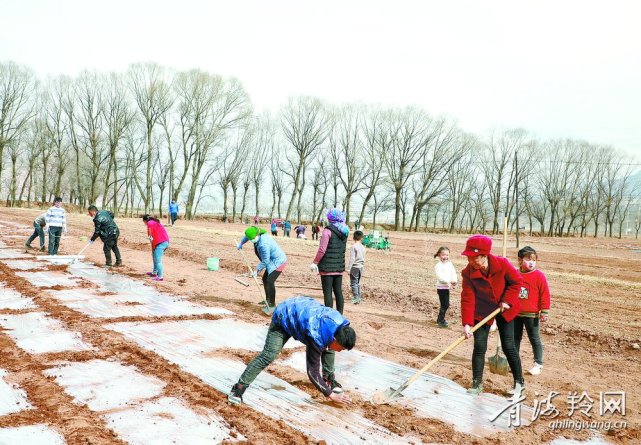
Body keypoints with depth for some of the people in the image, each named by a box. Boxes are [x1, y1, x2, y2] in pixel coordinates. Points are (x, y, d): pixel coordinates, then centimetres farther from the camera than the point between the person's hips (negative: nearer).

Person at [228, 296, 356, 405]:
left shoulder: (339, 323, -19)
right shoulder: (317, 337, -38)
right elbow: (313, 372, -28)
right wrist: (331, 395, -22)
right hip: (284, 317, -7)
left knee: (328, 347, 3)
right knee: (268, 355, -21)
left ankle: (329, 378, 20)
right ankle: (239, 388, -15)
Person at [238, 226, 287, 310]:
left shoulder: (263, 244, -32)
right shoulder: (257, 236, -4)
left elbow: (265, 261, -23)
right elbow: (247, 236, 22)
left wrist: (257, 270, -13)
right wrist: (241, 243, 33)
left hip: (278, 262, -11)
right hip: (272, 261, 11)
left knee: (270, 281, -19)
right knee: (265, 279, 18)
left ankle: (272, 304, -12)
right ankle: (268, 299, 32)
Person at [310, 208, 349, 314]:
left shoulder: (328, 230, -13)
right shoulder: (344, 231, 7)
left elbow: (322, 250, -16)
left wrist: (314, 262, -6)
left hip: (327, 267, -6)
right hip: (339, 267, 7)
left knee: (327, 292, -1)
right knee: (338, 291, 13)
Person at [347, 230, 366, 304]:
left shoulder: (354, 246, -13)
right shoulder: (363, 247, 7)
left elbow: (352, 258, -16)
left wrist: (349, 268, -13)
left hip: (354, 267, -7)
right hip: (361, 267, 7)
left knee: (353, 283, -4)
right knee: (358, 283, 16)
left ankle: (356, 298, -7)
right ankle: (359, 297, 20)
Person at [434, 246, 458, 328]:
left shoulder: (450, 264, 9)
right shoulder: (438, 265, -12)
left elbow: (454, 274, 4)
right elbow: (440, 277, -21)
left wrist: (454, 281, -15)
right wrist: (449, 281, -28)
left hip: (447, 287, 7)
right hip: (441, 287, -7)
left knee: (446, 304, 16)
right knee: (445, 304, -8)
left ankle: (440, 319, 31)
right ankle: (441, 321, 0)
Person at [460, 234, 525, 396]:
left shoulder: (502, 264, -25)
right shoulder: (468, 273, -22)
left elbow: (517, 281, -9)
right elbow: (467, 299, -24)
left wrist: (507, 300, -16)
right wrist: (467, 323, -31)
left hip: (504, 309, -1)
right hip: (482, 311, 1)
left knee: (508, 346, 3)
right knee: (479, 346, -2)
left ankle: (519, 382, 22)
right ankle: (477, 383, 12)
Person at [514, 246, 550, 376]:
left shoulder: (539, 275, -10)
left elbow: (545, 295, -9)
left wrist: (544, 312, -10)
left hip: (531, 315, -4)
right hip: (515, 313, 4)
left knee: (535, 339, 6)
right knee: (515, 337, 14)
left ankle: (538, 364, 17)